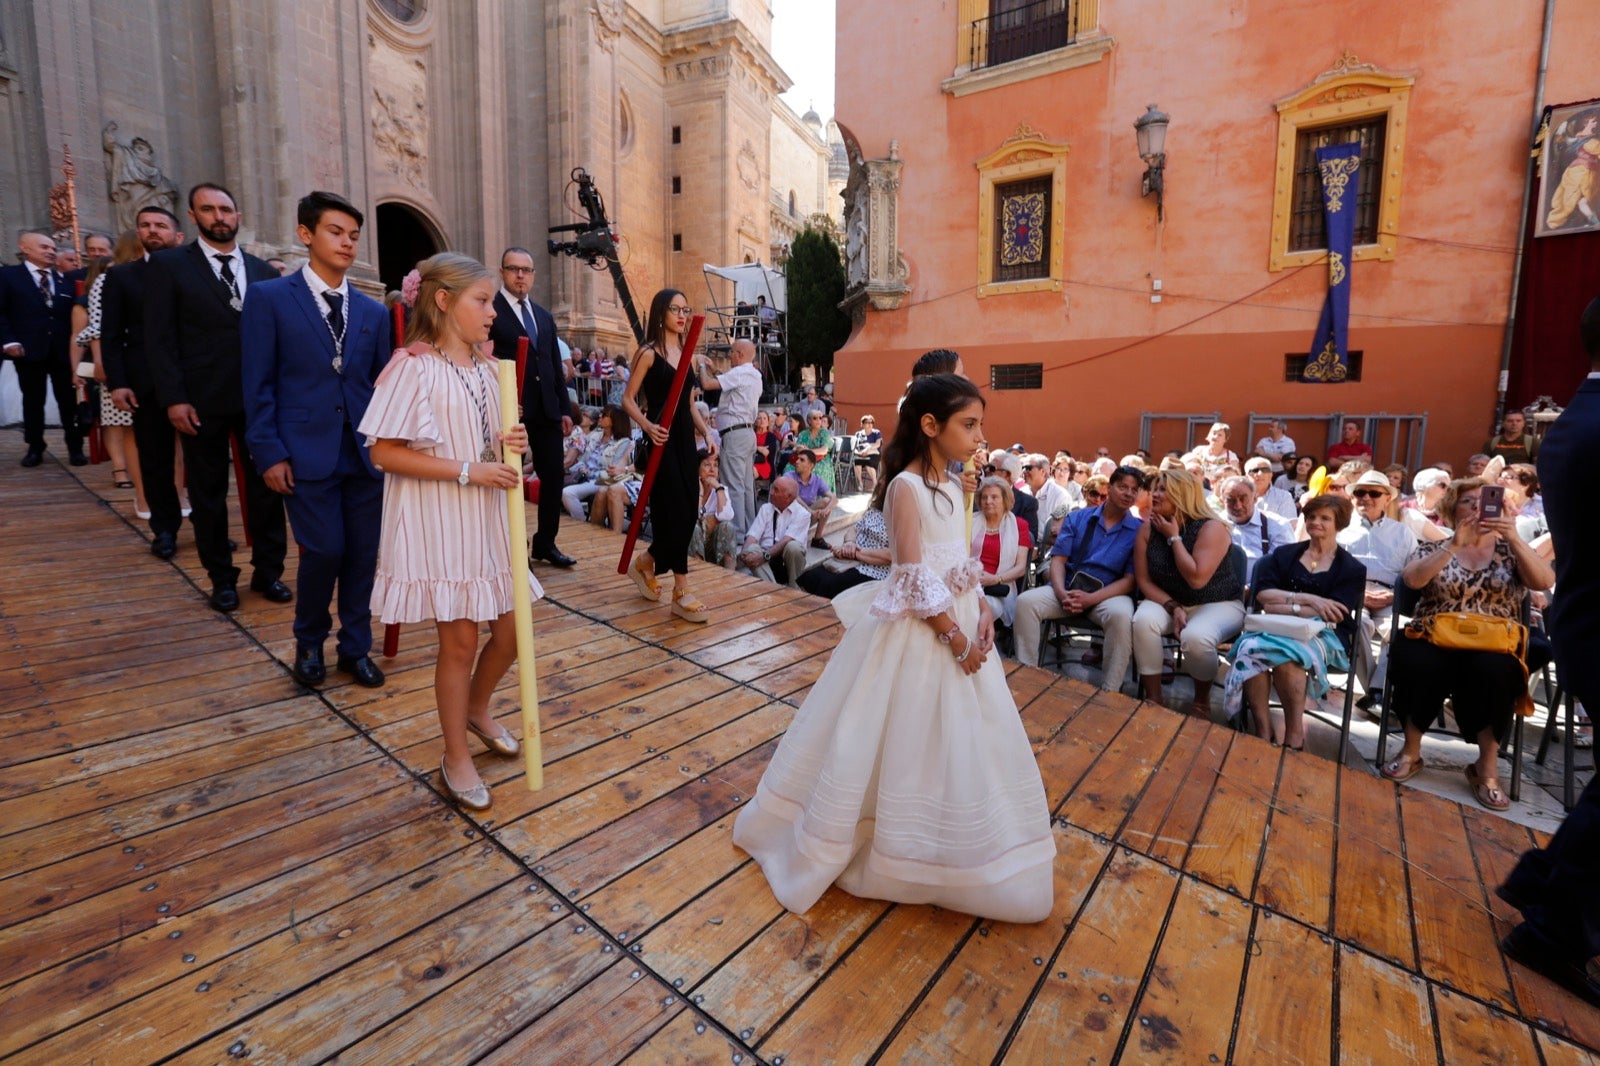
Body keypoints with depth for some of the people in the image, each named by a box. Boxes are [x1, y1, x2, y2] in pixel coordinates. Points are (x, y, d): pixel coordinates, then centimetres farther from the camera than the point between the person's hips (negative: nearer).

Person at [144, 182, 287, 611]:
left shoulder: (263, 270, 10)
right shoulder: (168, 265, 2)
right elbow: (159, 338, -3)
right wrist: (174, 398, -12)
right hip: (202, 400, -2)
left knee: (267, 484, 5)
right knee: (208, 492, 8)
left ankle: (268, 570, 18)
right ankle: (222, 578, 20)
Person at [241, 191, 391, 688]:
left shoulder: (373, 311, 12)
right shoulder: (269, 297, 2)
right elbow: (258, 384, -2)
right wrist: (269, 453, -9)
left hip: (365, 452, 3)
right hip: (307, 452, -3)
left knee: (363, 554, 6)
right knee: (324, 551, -3)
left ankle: (355, 647, 23)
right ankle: (309, 642, 24)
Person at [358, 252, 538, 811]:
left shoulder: (486, 369, 9)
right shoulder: (413, 368, -11)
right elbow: (384, 452, -15)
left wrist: (509, 445, -4)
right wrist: (467, 471, -21)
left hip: (487, 518, 7)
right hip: (437, 522, -6)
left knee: (510, 630, 10)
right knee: (459, 639, 2)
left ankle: (477, 709, 40)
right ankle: (455, 756, 22)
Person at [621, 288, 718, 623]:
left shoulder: (686, 353, 15)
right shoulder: (649, 353, -5)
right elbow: (628, 399, -9)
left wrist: (706, 433, 9)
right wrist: (648, 427, -24)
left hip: (685, 437, 7)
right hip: (663, 438, -7)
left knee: (688, 513, 7)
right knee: (675, 512, -7)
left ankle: (646, 564, 29)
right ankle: (681, 593, 3)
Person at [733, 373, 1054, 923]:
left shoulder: (950, 486, 8)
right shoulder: (907, 487, -18)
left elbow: (960, 565, 13)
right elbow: (914, 583, -21)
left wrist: (983, 611, -1)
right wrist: (956, 638, -17)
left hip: (959, 623, 8)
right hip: (917, 632, -8)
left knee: (960, 744, 18)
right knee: (907, 742, 5)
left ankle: (951, 856, 41)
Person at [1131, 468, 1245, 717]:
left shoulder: (1210, 528, -18)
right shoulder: (1148, 529, -5)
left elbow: (1197, 580, -29)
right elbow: (1144, 580, -3)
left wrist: (1173, 537, -23)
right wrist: (1173, 608, -18)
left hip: (1218, 605, -4)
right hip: (1168, 601, 4)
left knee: (1195, 637, -35)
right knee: (1143, 621, -30)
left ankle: (1202, 699, -3)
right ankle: (1153, 698, -14)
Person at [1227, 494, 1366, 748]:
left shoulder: (1352, 569, 8)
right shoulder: (1284, 554, 16)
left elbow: (1332, 615, -7)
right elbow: (1263, 594, 0)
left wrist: (1281, 606, -10)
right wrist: (1307, 599, -13)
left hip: (1324, 635, -2)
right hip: (1280, 628, 2)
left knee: (1286, 654, -38)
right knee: (1250, 648, -35)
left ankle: (1294, 735, -22)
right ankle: (1264, 732, -29)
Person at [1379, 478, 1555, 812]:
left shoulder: (1509, 551, 13)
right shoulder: (1433, 548, 9)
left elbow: (1545, 582, -6)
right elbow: (1411, 579, -11)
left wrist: (1515, 538, -16)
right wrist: (1455, 545, -17)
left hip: (1494, 649, 1)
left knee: (1495, 670, -35)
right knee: (1422, 664, -35)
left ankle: (1488, 765, -18)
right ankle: (1411, 750, -13)